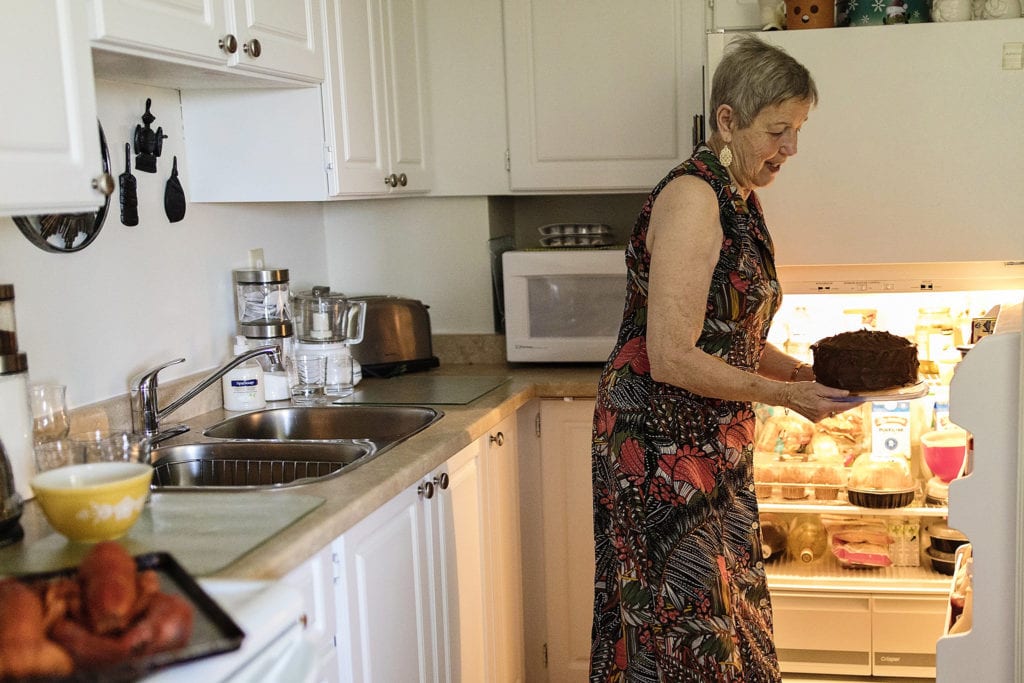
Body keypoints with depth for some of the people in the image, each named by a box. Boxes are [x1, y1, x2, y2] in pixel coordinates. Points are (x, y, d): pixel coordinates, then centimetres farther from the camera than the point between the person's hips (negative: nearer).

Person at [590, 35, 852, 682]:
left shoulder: (739, 200, 12)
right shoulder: (692, 197, -18)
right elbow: (672, 359, -23)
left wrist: (806, 371, 4)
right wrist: (785, 394, -16)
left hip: (714, 446, 9)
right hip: (663, 441, -9)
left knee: (724, 616, 17)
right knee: (686, 627, 1)